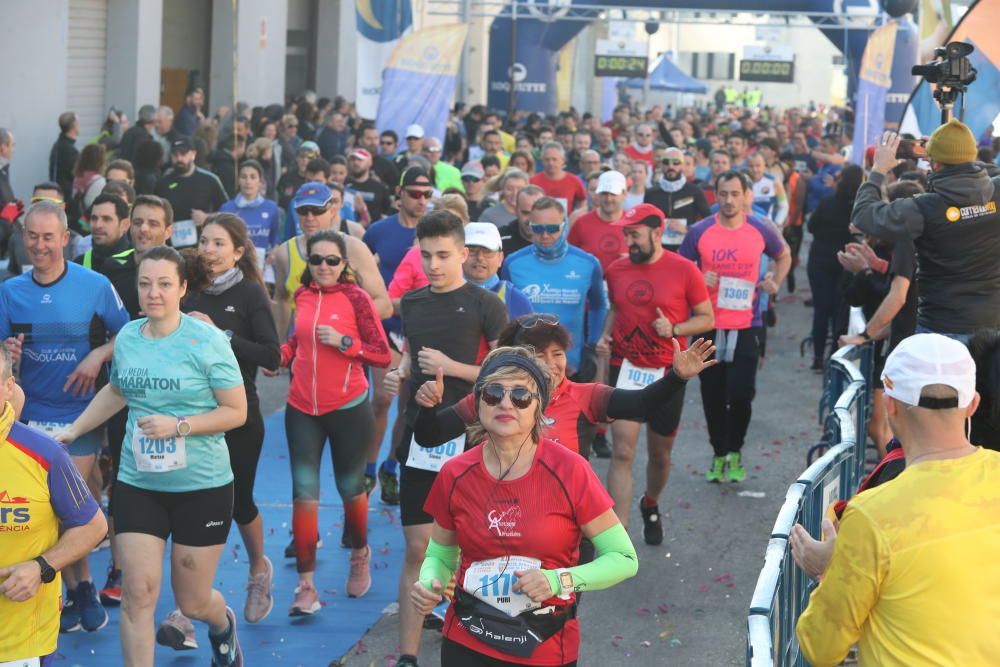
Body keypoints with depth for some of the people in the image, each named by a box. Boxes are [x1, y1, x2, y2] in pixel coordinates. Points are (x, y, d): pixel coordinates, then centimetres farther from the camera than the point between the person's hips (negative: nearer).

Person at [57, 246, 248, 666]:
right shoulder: (127, 336, 2)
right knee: (137, 595, -6)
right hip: (137, 485, 4)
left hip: (202, 488, -3)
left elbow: (237, 411, -11)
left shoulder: (207, 340, -12)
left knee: (193, 603, 9)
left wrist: (178, 425, -22)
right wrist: (71, 431, 18)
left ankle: (223, 625, 46)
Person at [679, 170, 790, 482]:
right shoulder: (700, 232, -3)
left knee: (741, 394, -5)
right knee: (713, 395, 7)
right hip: (709, 325, 1)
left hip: (745, 326, -1)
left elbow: (784, 256, 19)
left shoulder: (761, 231, -1)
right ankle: (719, 454, 24)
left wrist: (774, 282, 4)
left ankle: (735, 452, 17)